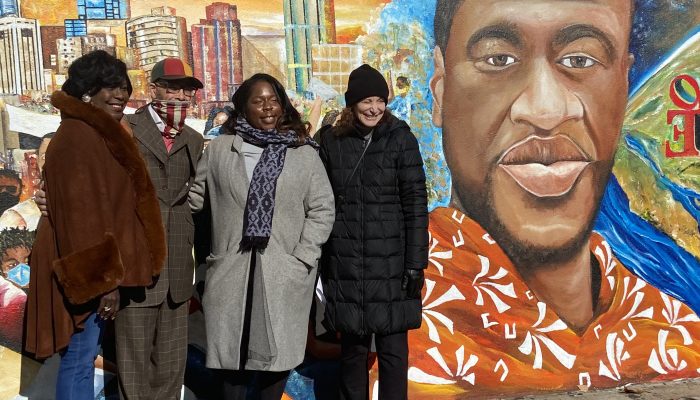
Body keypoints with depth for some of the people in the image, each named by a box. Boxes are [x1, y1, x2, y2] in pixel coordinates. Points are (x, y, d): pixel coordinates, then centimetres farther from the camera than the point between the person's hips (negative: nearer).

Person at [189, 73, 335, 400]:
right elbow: (195, 197, 13)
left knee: (276, 349, 5)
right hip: (230, 271, 1)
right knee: (232, 349, 8)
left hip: (284, 273, -1)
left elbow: (321, 209, 2)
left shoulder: (304, 153, 3)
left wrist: (301, 259, -6)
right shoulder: (219, 149, 7)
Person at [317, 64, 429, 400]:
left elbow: (415, 203, -4)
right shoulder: (332, 141, 4)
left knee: (393, 348, 4)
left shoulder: (400, 138, -2)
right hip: (344, 262, 2)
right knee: (353, 346, 13)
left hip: (391, 261, -2)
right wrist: (318, 258, 7)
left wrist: (416, 263, -8)